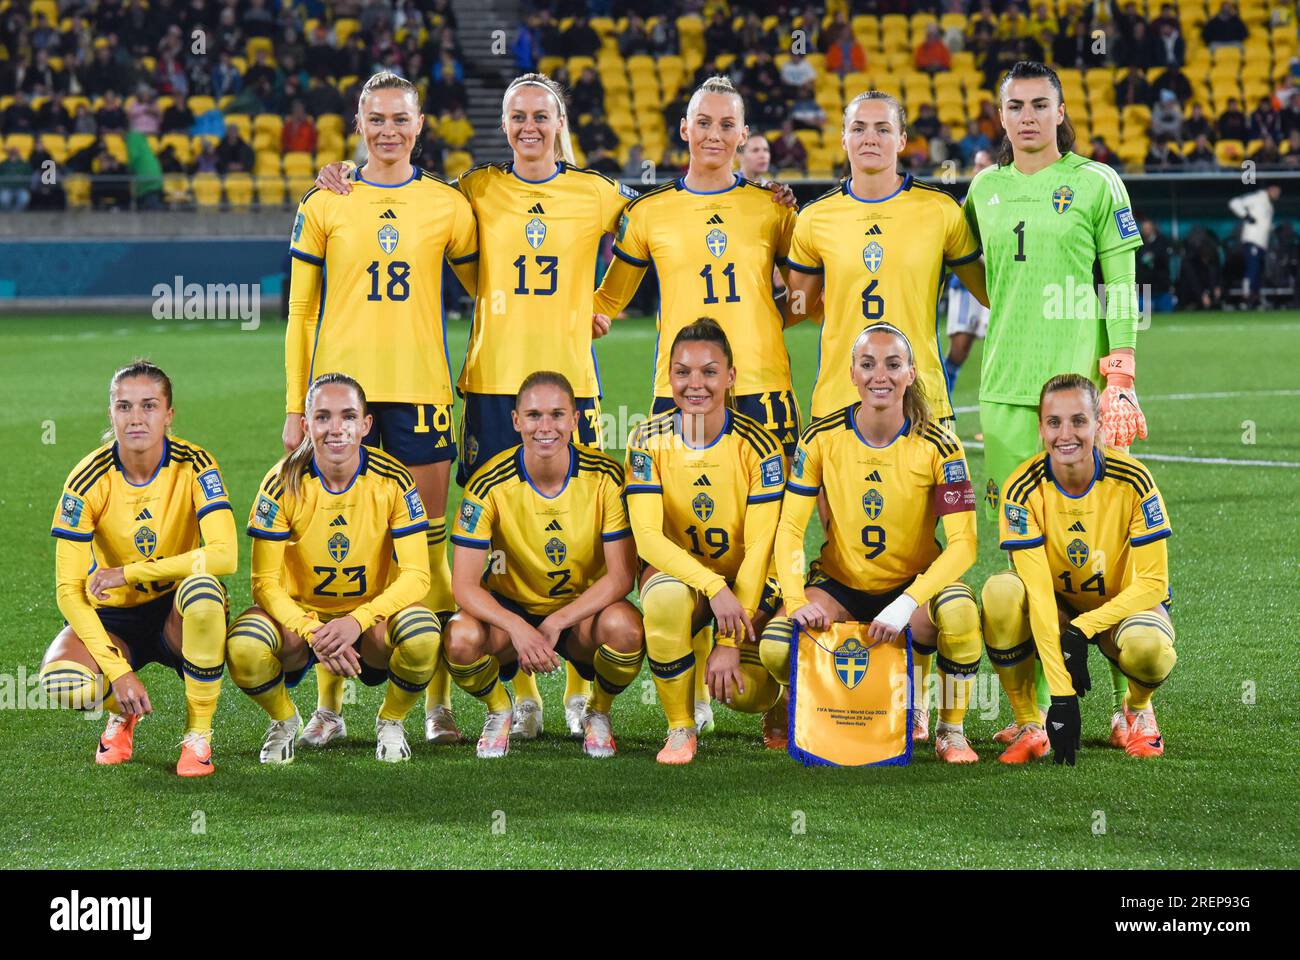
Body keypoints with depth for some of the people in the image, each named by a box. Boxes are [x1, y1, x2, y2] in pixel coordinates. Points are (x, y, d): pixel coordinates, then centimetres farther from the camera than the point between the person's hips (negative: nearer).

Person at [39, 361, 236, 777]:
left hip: (179, 616, 0)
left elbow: (224, 554, -28)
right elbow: (69, 590, -16)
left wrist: (127, 573, -29)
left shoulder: (193, 466, -15)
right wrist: (118, 670, -26)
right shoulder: (89, 481, -15)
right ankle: (122, 714, 8)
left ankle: (199, 733, -18)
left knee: (202, 587, -37)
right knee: (63, 683, -32)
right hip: (112, 617, 0)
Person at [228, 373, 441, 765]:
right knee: (244, 648, -33)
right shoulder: (284, 483, -15)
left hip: (372, 617, 0)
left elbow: (415, 575, -16)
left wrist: (356, 621, -32)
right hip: (298, 614, 0)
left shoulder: (392, 480, -14)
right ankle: (284, 722, 3)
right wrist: (312, 632, -32)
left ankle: (391, 721, 0)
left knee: (422, 636, -34)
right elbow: (265, 582, -14)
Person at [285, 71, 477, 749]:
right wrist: (295, 407, 4)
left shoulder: (447, 206, 6)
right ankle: (329, 705, 8)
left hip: (419, 387, 0)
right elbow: (300, 313, 8)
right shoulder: (324, 206, 6)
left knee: (428, 545, 0)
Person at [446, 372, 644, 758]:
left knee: (625, 628, -34)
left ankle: (598, 712, 1)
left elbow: (621, 575, -16)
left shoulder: (606, 477, -16)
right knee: (461, 639, -33)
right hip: (511, 607, 0)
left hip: (584, 610, 0)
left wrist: (557, 623, -29)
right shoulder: (490, 484, -17)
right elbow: (465, 584, -19)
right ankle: (499, 709, 4)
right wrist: (517, 628, -38)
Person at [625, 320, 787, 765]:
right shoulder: (649, 441, -12)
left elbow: (759, 548, -16)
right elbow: (647, 536, -20)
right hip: (678, 572, 0)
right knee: (664, 598, -37)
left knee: (743, 690, -22)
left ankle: (775, 701, 20)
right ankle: (681, 729, -15)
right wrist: (713, 586, -35)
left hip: (747, 582, 0)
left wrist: (732, 641, -22)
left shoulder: (757, 445, -16)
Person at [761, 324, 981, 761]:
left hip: (914, 583, -1)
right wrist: (796, 601, -24)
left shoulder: (937, 446, -13)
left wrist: (906, 605, -31)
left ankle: (951, 729, -10)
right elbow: (790, 528, -7)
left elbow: (962, 542, -18)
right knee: (777, 649, -28)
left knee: (959, 610, -36)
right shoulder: (822, 438, -9)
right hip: (840, 583, 1)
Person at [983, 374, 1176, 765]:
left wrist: (1082, 629, -29)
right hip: (1057, 606, 1)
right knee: (1001, 592, -32)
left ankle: (1135, 711, 2)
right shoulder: (1023, 489, -20)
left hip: (1123, 603, -1)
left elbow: (1153, 583, -16)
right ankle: (1029, 725, -13)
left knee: (1147, 648, -36)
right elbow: (1038, 591, -26)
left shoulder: (1132, 481, -20)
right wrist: (1062, 694, -33)